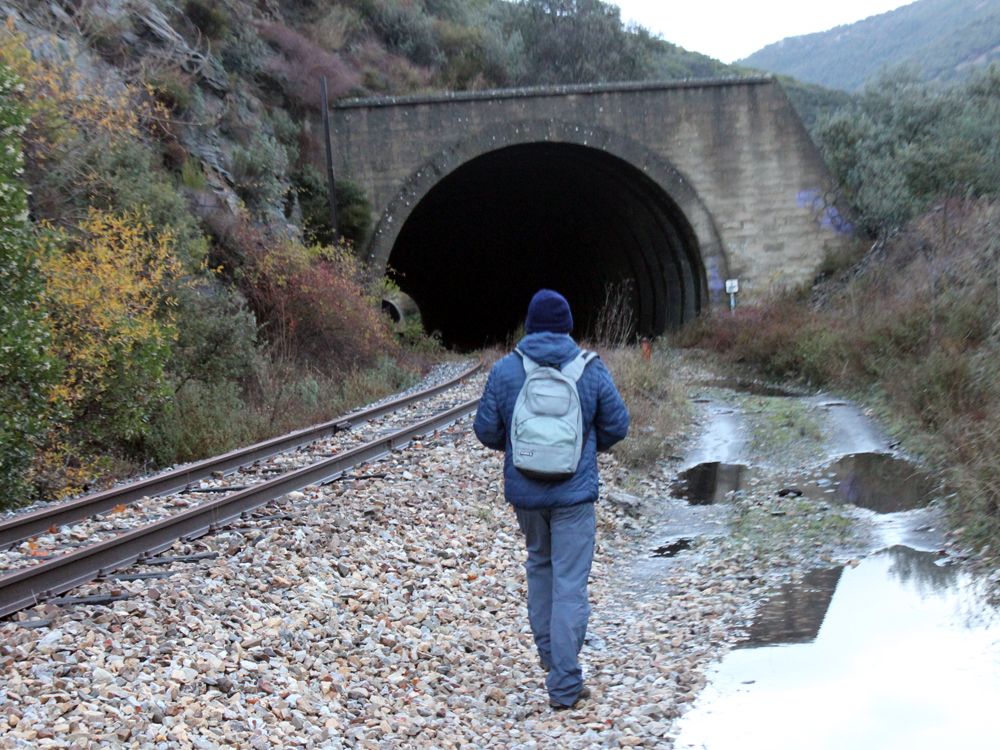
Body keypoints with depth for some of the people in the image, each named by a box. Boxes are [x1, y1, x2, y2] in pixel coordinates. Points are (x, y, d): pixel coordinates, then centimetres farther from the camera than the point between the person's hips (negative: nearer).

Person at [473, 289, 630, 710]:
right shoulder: (591, 370, -6)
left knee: (539, 565, 26)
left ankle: (547, 651, 34)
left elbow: (486, 430, -1)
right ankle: (564, 685, -4)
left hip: (524, 492, 2)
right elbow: (617, 426, 1)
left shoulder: (505, 370, -5)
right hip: (575, 493, -2)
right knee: (570, 584, -1)